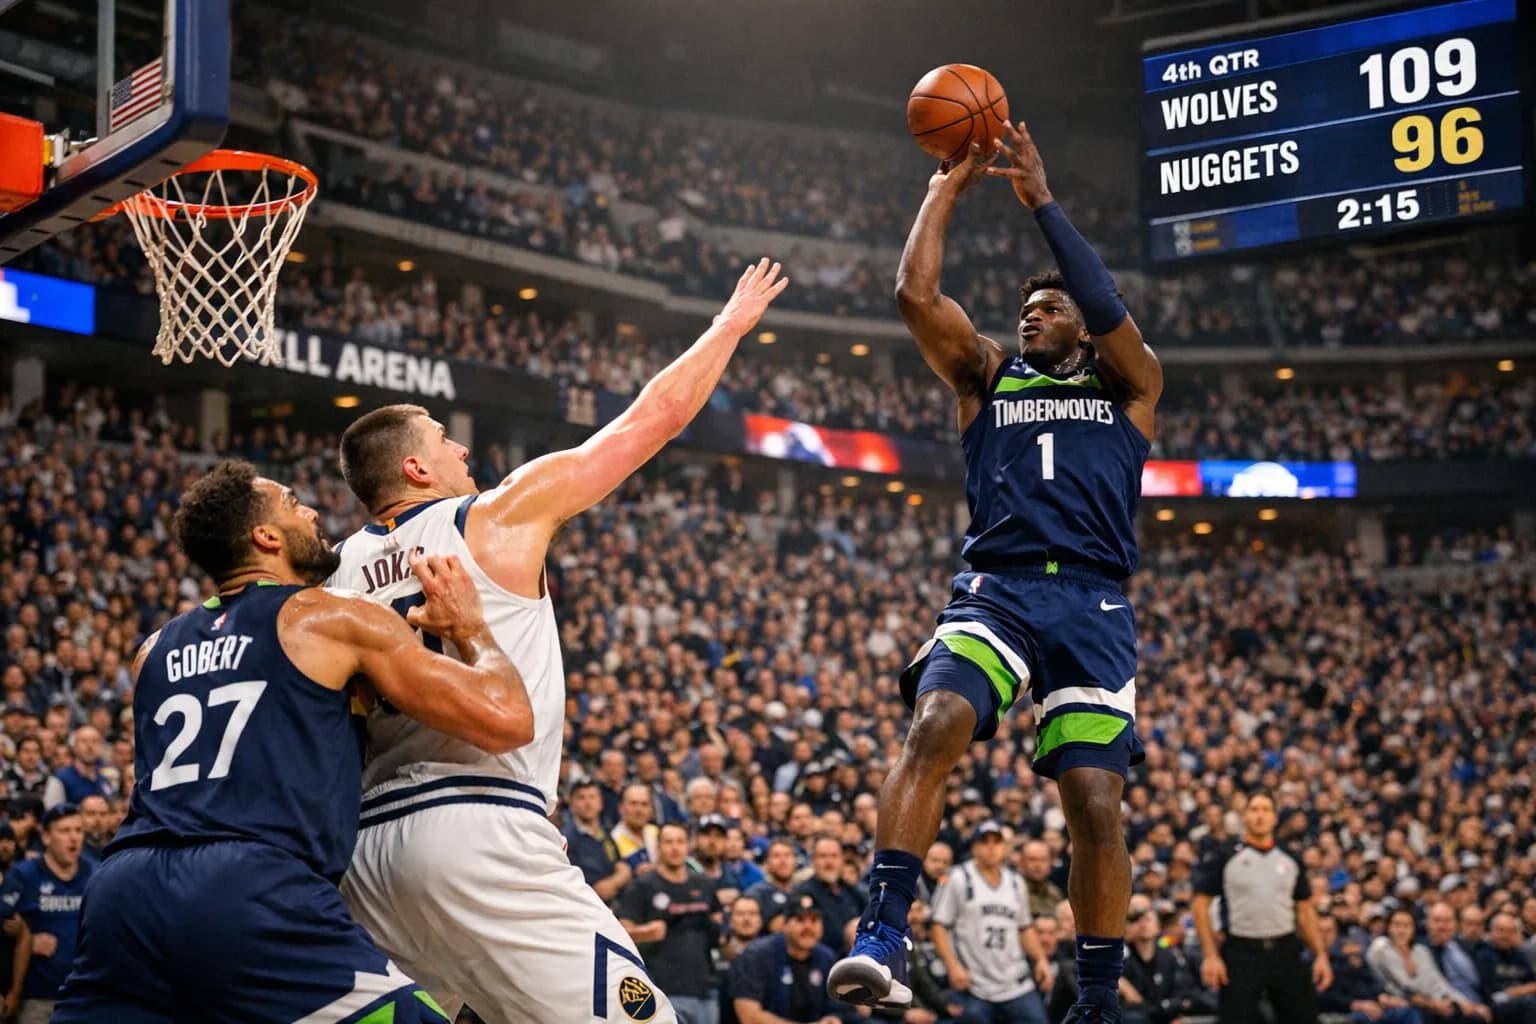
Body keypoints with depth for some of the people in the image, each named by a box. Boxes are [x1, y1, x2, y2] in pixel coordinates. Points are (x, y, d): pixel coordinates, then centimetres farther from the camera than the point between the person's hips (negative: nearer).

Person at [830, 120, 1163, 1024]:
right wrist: (948, 187, 11)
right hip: (995, 591, 1)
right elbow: (915, 294, 9)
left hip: (1094, 608, -1)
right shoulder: (988, 376, 21)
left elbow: (1111, 313, -4)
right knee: (936, 724, -29)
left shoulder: (1128, 387, 16)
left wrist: (1042, 201, -2)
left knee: (1096, 804, -8)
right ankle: (886, 933, -32)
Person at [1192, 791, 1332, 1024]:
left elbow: (1305, 911, 15)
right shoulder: (1224, 856, 0)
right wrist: (1211, 956, -12)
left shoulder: (1290, 859, 12)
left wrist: (1320, 954, 4)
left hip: (1286, 953, 4)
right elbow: (1201, 904, -3)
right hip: (1241, 953, -3)